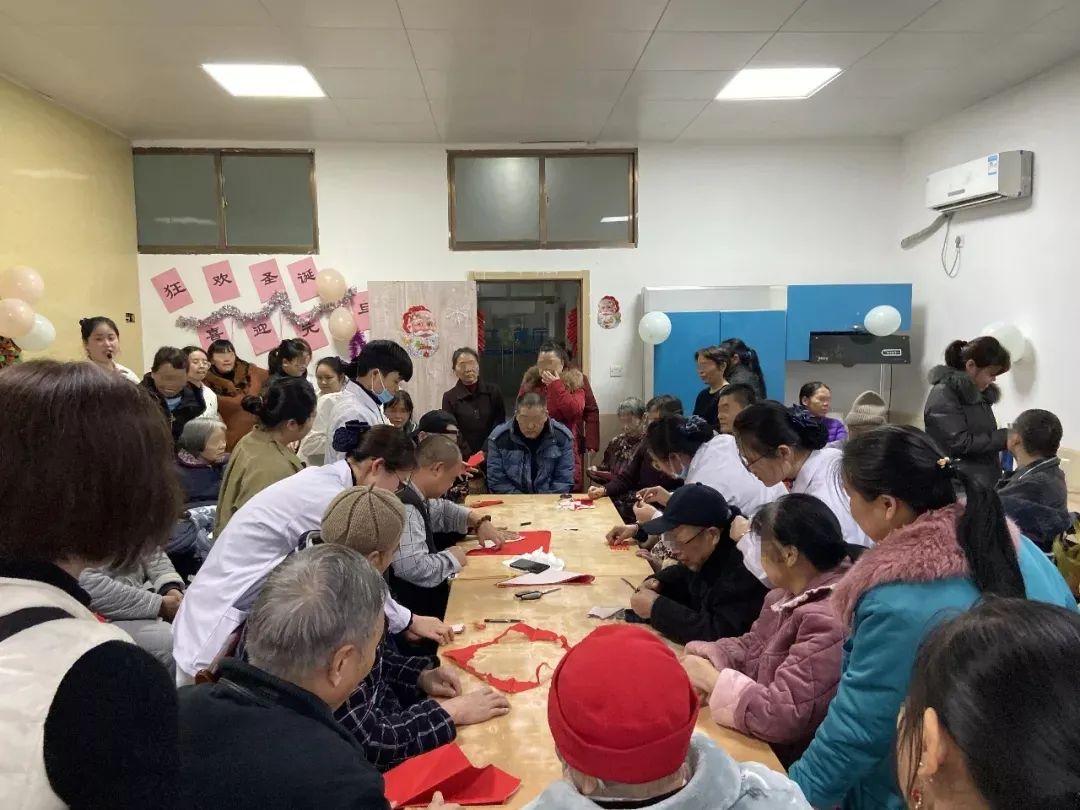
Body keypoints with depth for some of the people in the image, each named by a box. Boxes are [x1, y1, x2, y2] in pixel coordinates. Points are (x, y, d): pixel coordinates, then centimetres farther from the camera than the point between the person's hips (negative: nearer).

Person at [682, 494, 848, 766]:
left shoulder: (829, 622, -28)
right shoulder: (793, 593, 4)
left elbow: (783, 717, -30)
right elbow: (751, 645, 12)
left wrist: (711, 679, -18)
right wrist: (702, 660, -7)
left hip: (786, 764, -8)